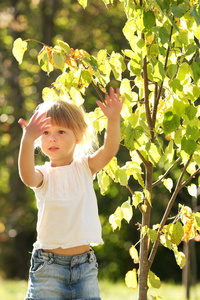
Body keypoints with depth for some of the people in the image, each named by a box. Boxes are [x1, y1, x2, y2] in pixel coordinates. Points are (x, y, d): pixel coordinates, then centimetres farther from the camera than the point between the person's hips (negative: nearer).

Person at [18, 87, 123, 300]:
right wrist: (27, 140, -45)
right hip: (49, 264, -2)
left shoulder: (85, 167, 3)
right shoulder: (44, 174, -4)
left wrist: (113, 120, -33)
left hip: (85, 264, 2)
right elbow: (27, 176, -28)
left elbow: (109, 151, -15)